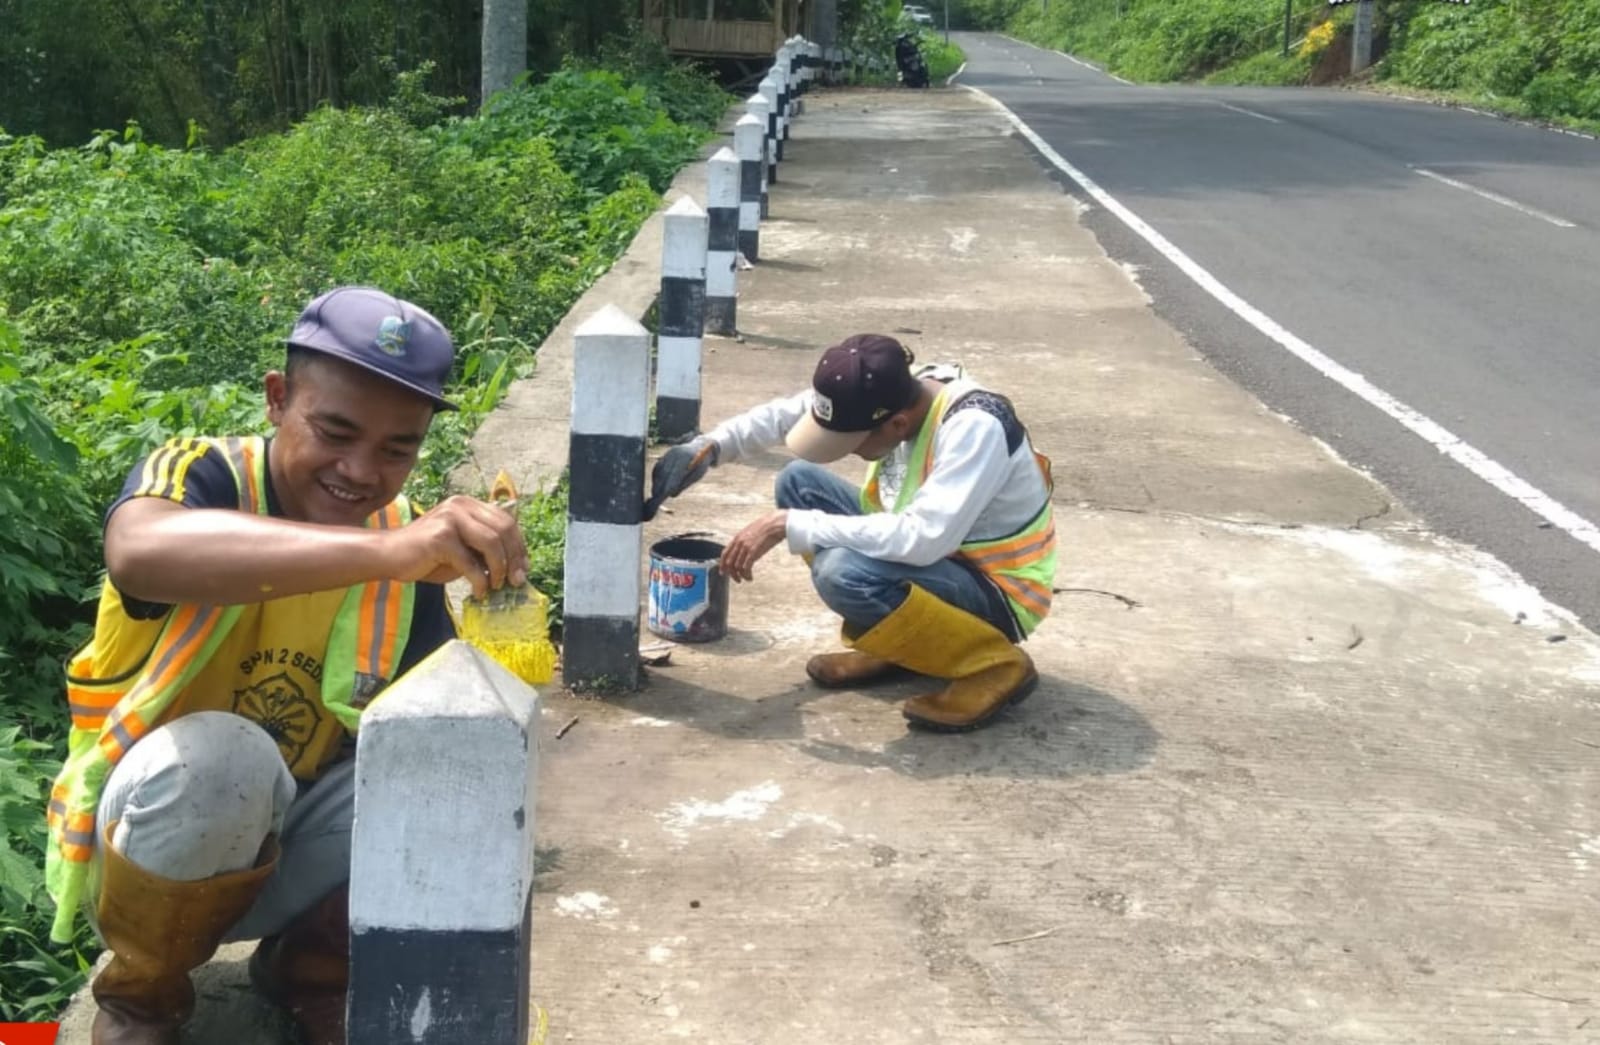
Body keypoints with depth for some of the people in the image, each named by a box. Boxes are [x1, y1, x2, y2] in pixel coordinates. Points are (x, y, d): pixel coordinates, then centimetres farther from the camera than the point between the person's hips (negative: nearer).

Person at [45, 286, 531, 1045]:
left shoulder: (405, 543, -6)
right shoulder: (200, 474, -21)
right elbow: (138, 552, -46)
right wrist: (381, 550, -58)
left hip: (282, 848, 4)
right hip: (142, 841, -4)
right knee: (218, 756, -35)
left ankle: (311, 970, 6)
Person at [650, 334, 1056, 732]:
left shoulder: (975, 428, -31)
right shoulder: (896, 393, -9)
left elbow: (922, 540, -40)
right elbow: (785, 413, 2)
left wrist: (789, 525, -35)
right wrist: (710, 446, -14)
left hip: (997, 595, -8)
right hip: (933, 554, 8)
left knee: (845, 572, -32)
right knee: (799, 481, 2)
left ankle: (994, 665, -12)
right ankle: (889, 642, 6)